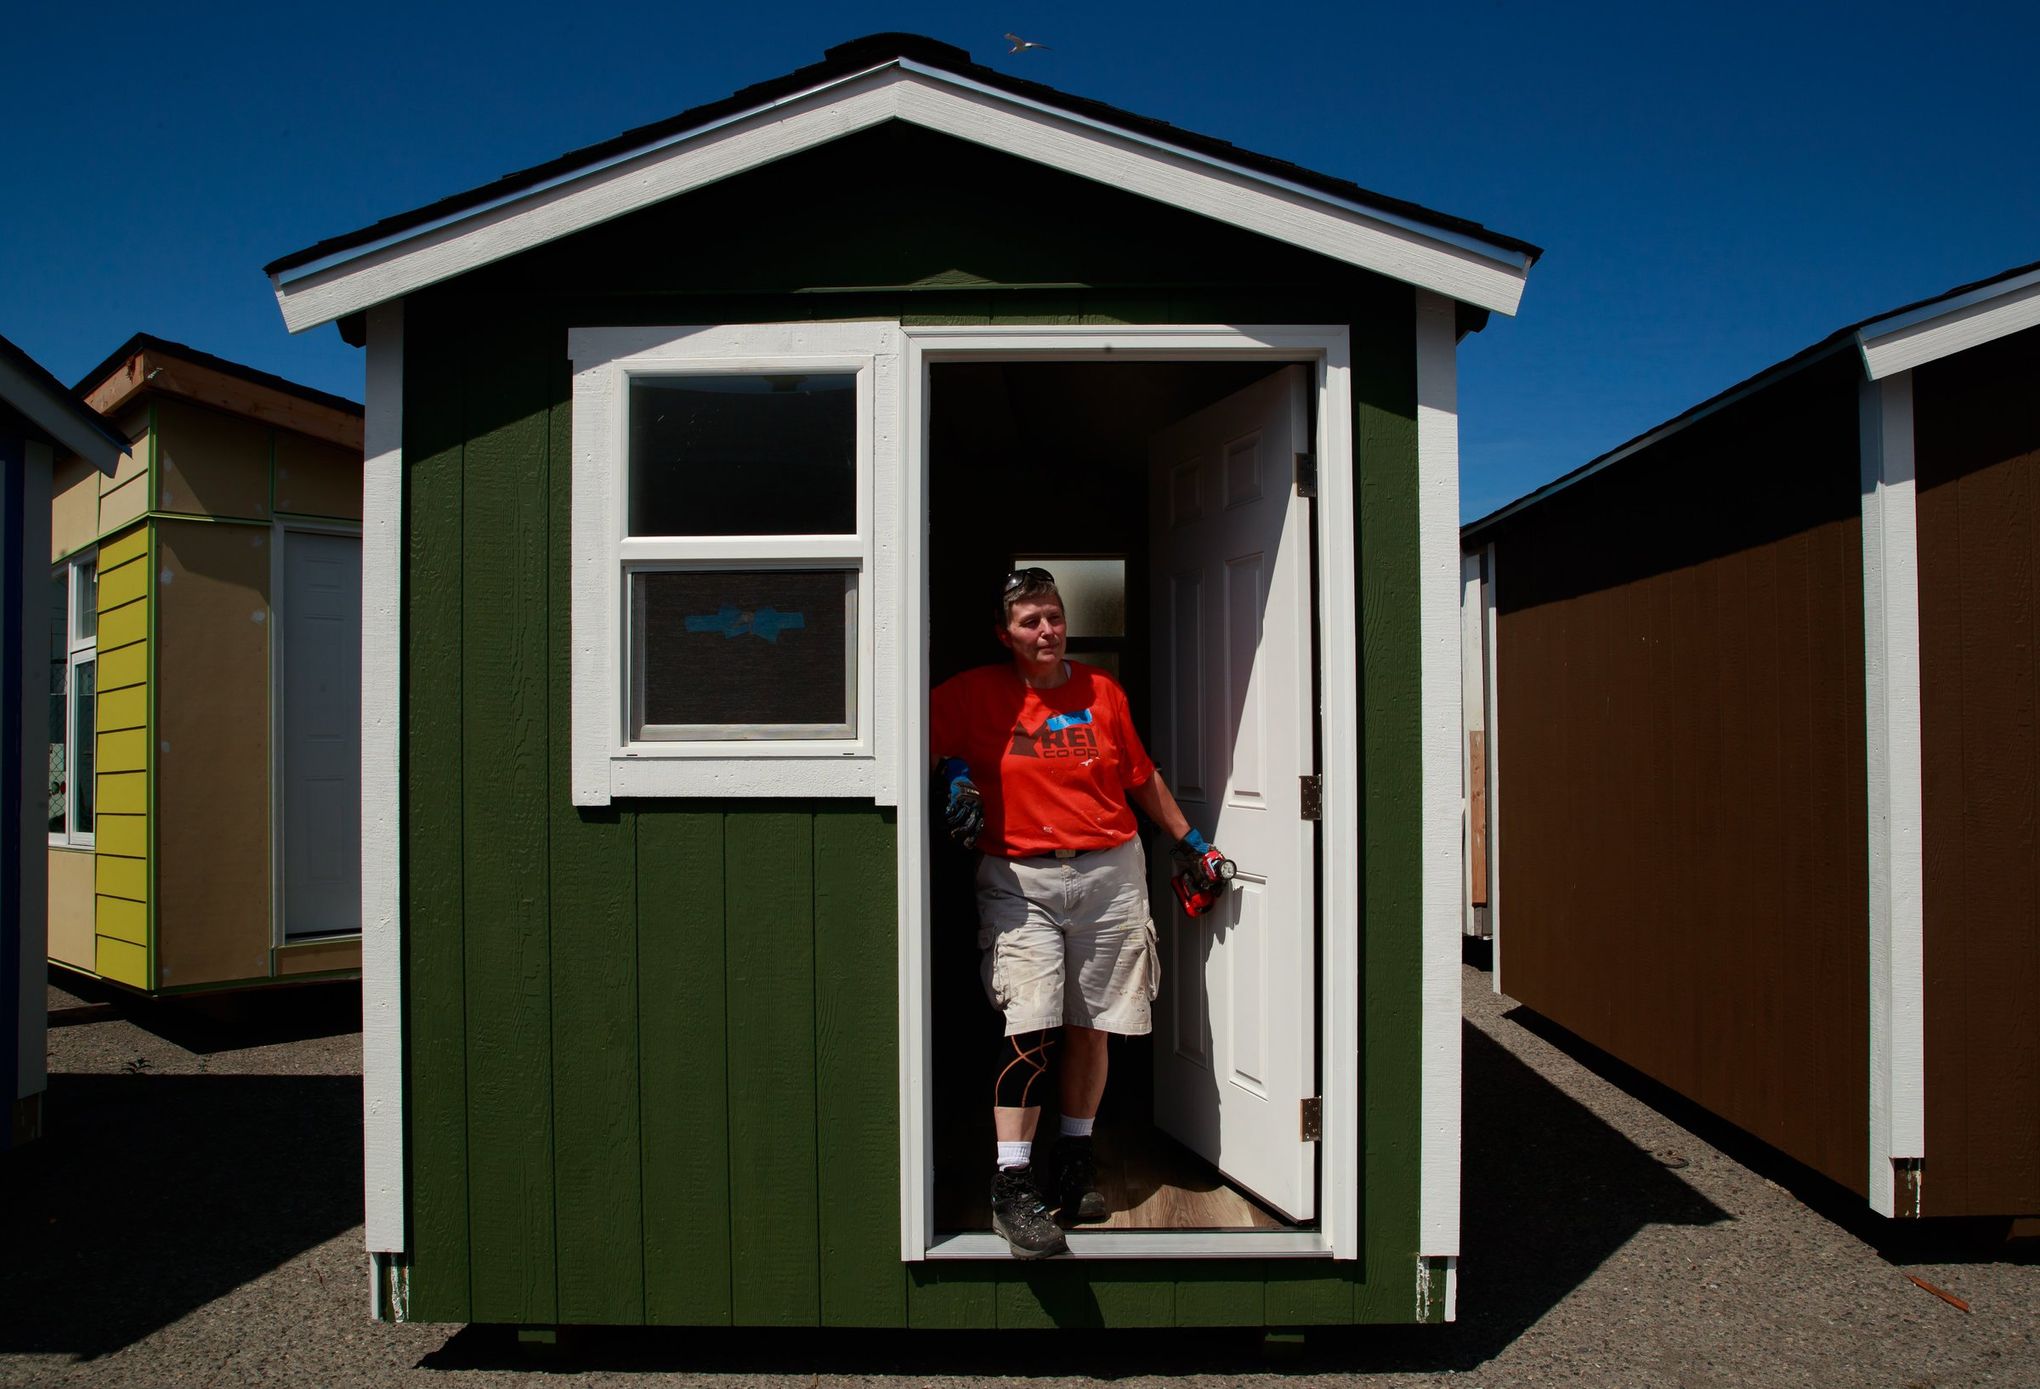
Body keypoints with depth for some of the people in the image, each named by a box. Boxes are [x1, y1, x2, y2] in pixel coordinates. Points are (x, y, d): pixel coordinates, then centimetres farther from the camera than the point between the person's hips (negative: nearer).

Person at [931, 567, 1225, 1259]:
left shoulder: (1102, 690, 9)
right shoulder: (977, 693, 1)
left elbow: (1142, 776, 17)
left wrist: (1187, 839, 21)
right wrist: (953, 774, -8)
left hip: (1108, 872, 3)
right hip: (1018, 880, -2)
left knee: (1089, 1024, 7)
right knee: (1029, 1025, -14)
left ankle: (1076, 1157, 26)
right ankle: (1011, 1184, -7)